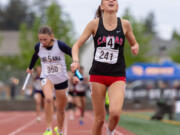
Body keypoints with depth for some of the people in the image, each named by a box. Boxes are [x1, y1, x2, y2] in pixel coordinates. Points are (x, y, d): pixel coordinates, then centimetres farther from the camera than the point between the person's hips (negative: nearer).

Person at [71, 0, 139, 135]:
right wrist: (76, 60, -20)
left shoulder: (124, 24, 1)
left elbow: (134, 44, 17)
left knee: (115, 112, -21)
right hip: (98, 74, 0)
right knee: (99, 118, 2)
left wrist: (135, 48, -7)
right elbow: (77, 45, -1)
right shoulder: (95, 24, -2)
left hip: (118, 76, 0)